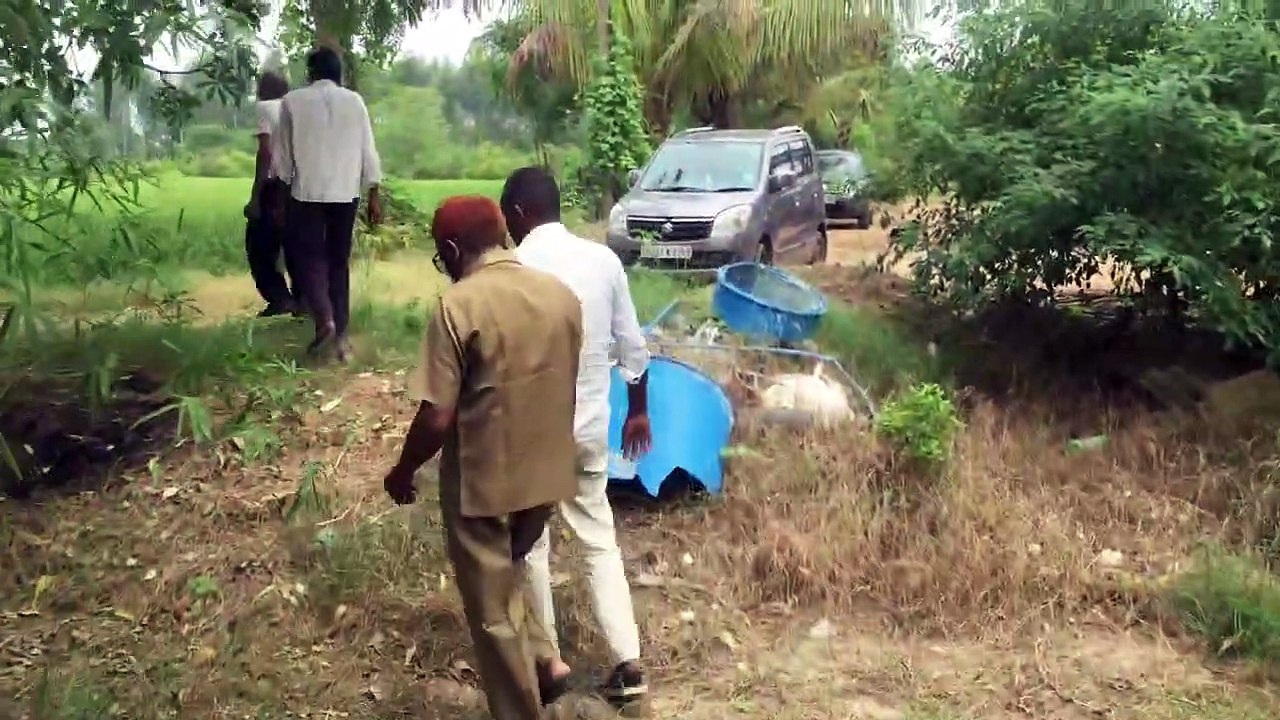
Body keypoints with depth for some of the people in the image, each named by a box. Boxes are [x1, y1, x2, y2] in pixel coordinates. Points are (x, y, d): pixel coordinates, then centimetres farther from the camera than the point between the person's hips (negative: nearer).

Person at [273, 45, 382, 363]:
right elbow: (368, 152, 3)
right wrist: (374, 197, 8)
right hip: (346, 193, 2)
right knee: (339, 260, 9)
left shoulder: (293, 101, 0)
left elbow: (283, 154, 2)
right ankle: (341, 334, 8)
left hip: (307, 193, -2)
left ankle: (324, 319, -15)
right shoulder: (354, 101, 4)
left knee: (310, 256, 6)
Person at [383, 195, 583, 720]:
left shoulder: (458, 306, -19)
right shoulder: (561, 294, 0)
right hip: (545, 475, 6)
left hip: (482, 481, -6)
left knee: (492, 610, 12)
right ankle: (543, 664, 29)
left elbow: (437, 418, -19)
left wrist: (402, 472, -2)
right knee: (508, 578, 30)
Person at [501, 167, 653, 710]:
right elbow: (633, 347, 3)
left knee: (531, 545, 14)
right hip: (590, 425, 4)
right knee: (600, 540, 14)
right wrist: (638, 410, 17)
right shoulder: (604, 259, -2)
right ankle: (628, 661, 10)